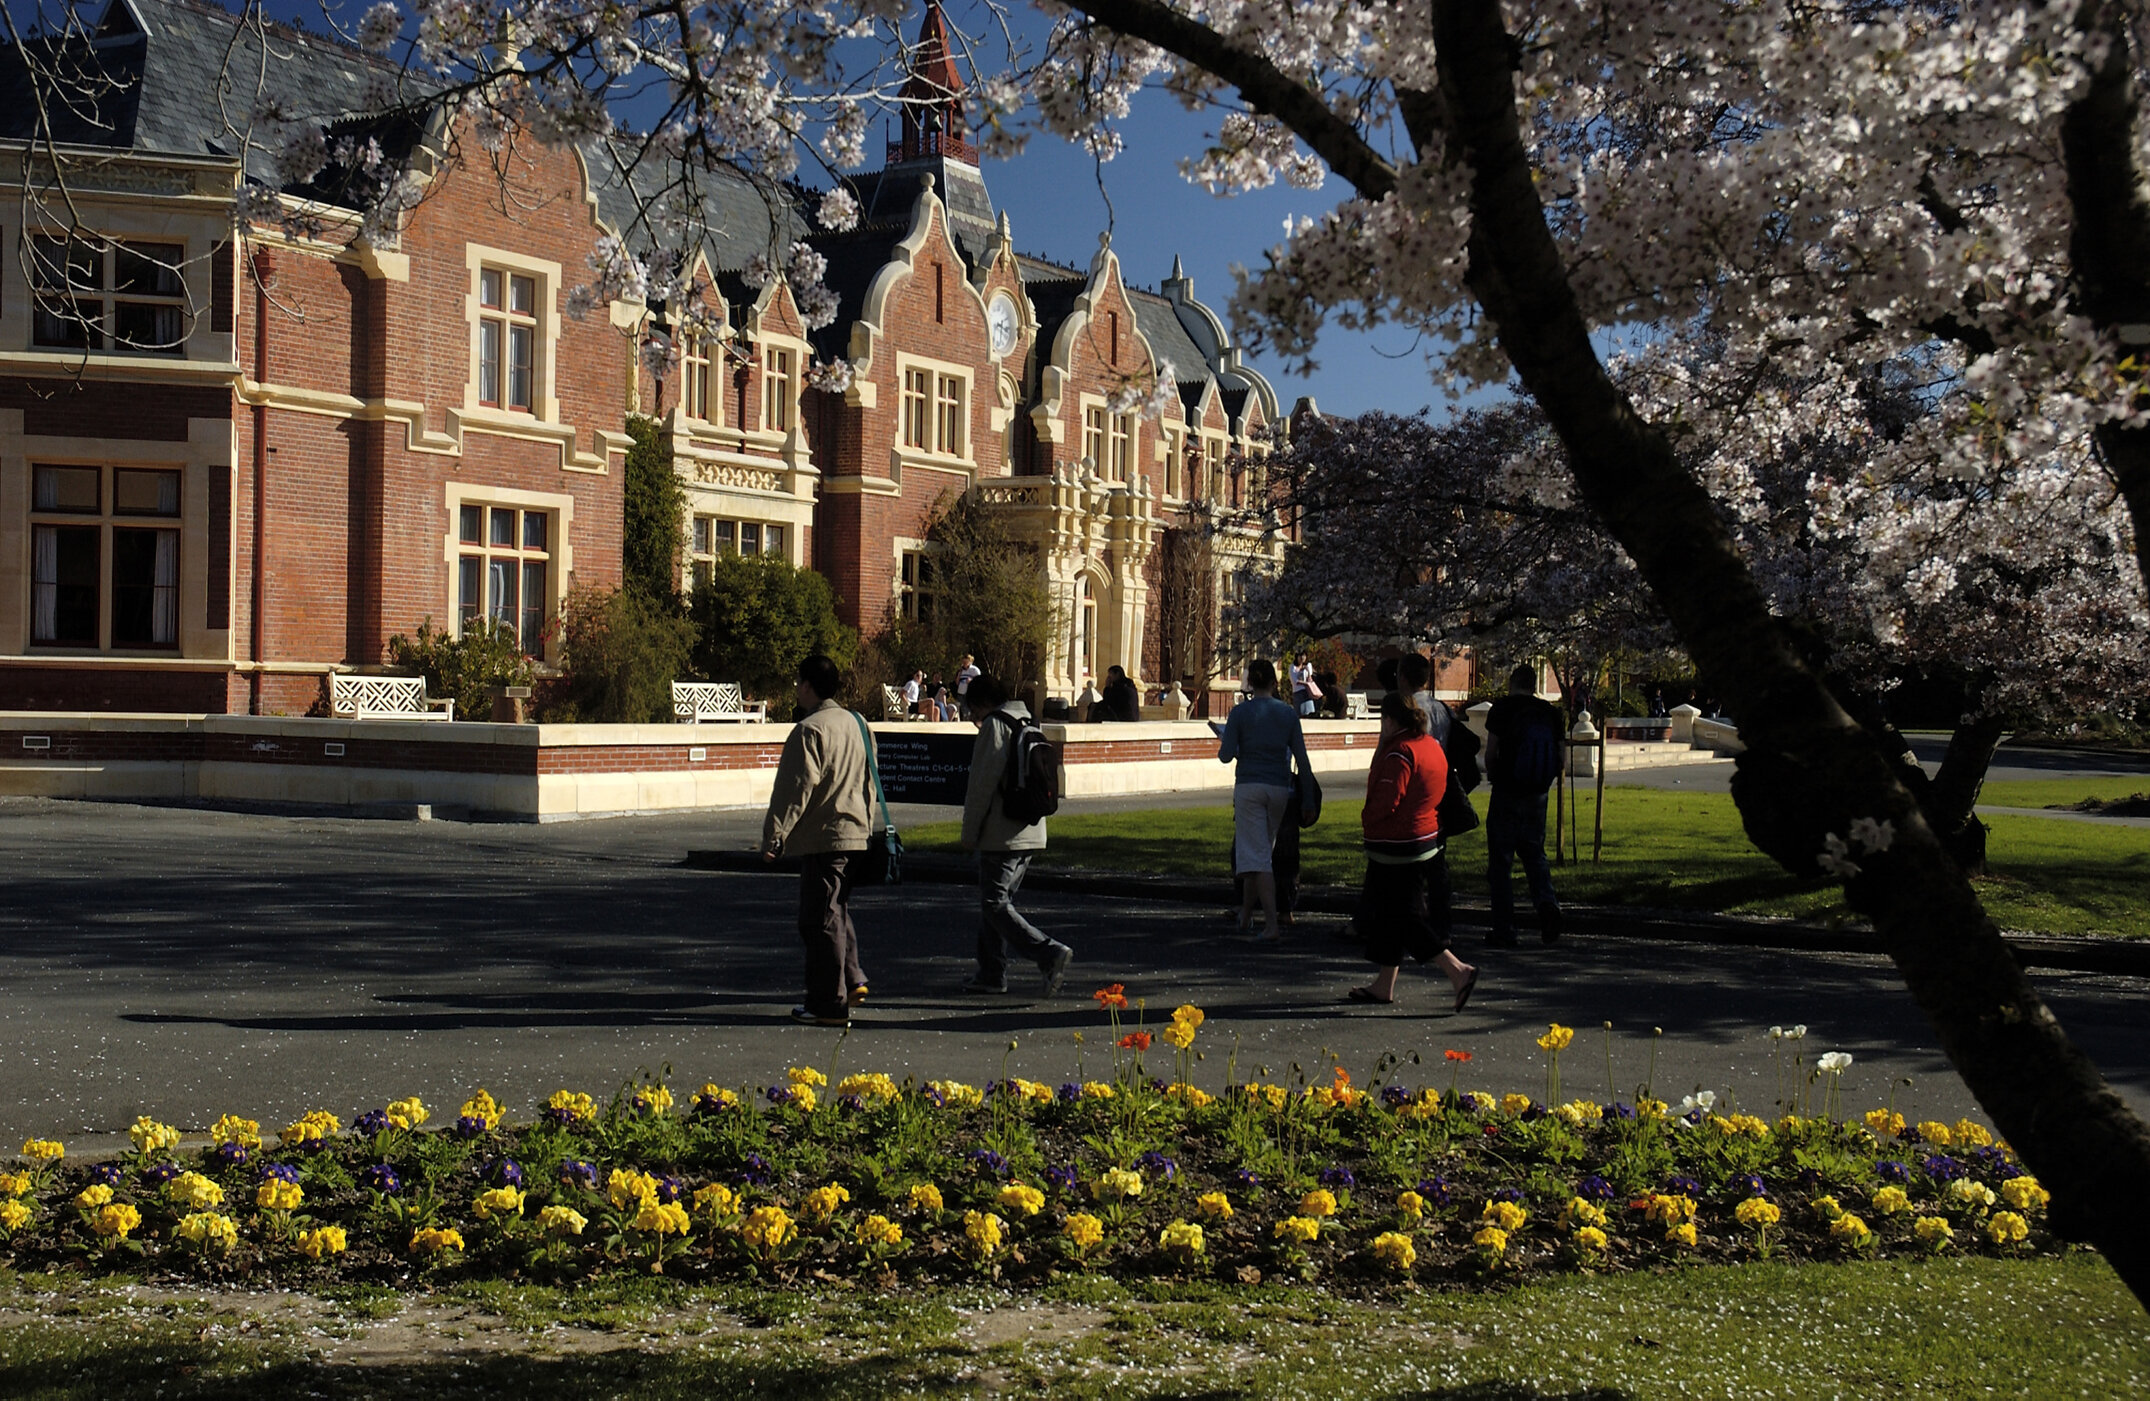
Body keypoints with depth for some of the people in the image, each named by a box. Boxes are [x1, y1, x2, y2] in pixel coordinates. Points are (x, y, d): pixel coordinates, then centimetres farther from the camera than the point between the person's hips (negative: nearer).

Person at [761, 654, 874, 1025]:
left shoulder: (809, 730, -14)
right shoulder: (856, 724, 12)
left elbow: (796, 789, -17)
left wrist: (775, 835, -13)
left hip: (821, 838, -8)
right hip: (854, 836, 8)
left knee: (820, 920, -2)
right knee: (838, 912, 22)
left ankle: (829, 1004, 2)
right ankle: (852, 980, 18)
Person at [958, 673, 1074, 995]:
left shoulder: (994, 726, -9)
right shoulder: (1025, 725, 18)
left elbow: (982, 784, -14)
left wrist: (969, 833, -8)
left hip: (1002, 834, -9)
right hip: (1030, 832, 9)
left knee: (994, 905, -8)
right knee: (995, 901, 15)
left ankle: (1050, 954, -19)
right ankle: (991, 973, 17)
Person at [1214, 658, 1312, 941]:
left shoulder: (1240, 712, -6)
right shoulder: (1288, 713, 3)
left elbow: (1226, 755, -7)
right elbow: (1301, 758, 4)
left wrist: (1224, 740, 15)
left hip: (1249, 786, -4)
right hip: (1279, 788, 4)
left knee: (1257, 855, -4)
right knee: (1262, 851, 18)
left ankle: (1271, 925, -14)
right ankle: (1246, 914, 31)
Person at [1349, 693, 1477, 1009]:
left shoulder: (1399, 753, -20)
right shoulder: (1432, 746, 9)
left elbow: (1386, 803, -26)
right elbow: (1442, 791, 17)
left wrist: (1366, 820, -5)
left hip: (1397, 848, -10)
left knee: (1404, 918, -4)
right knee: (1386, 912, 16)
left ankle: (1458, 971, -11)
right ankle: (1384, 985, 22)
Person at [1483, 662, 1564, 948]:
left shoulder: (1503, 708, -6)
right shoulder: (1550, 712, 5)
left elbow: (1491, 753, -8)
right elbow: (1559, 758, 6)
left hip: (1506, 795, -4)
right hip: (1537, 796, 4)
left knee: (1500, 862, 4)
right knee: (1534, 855, 19)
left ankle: (1504, 931, 3)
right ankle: (1546, 902, -8)